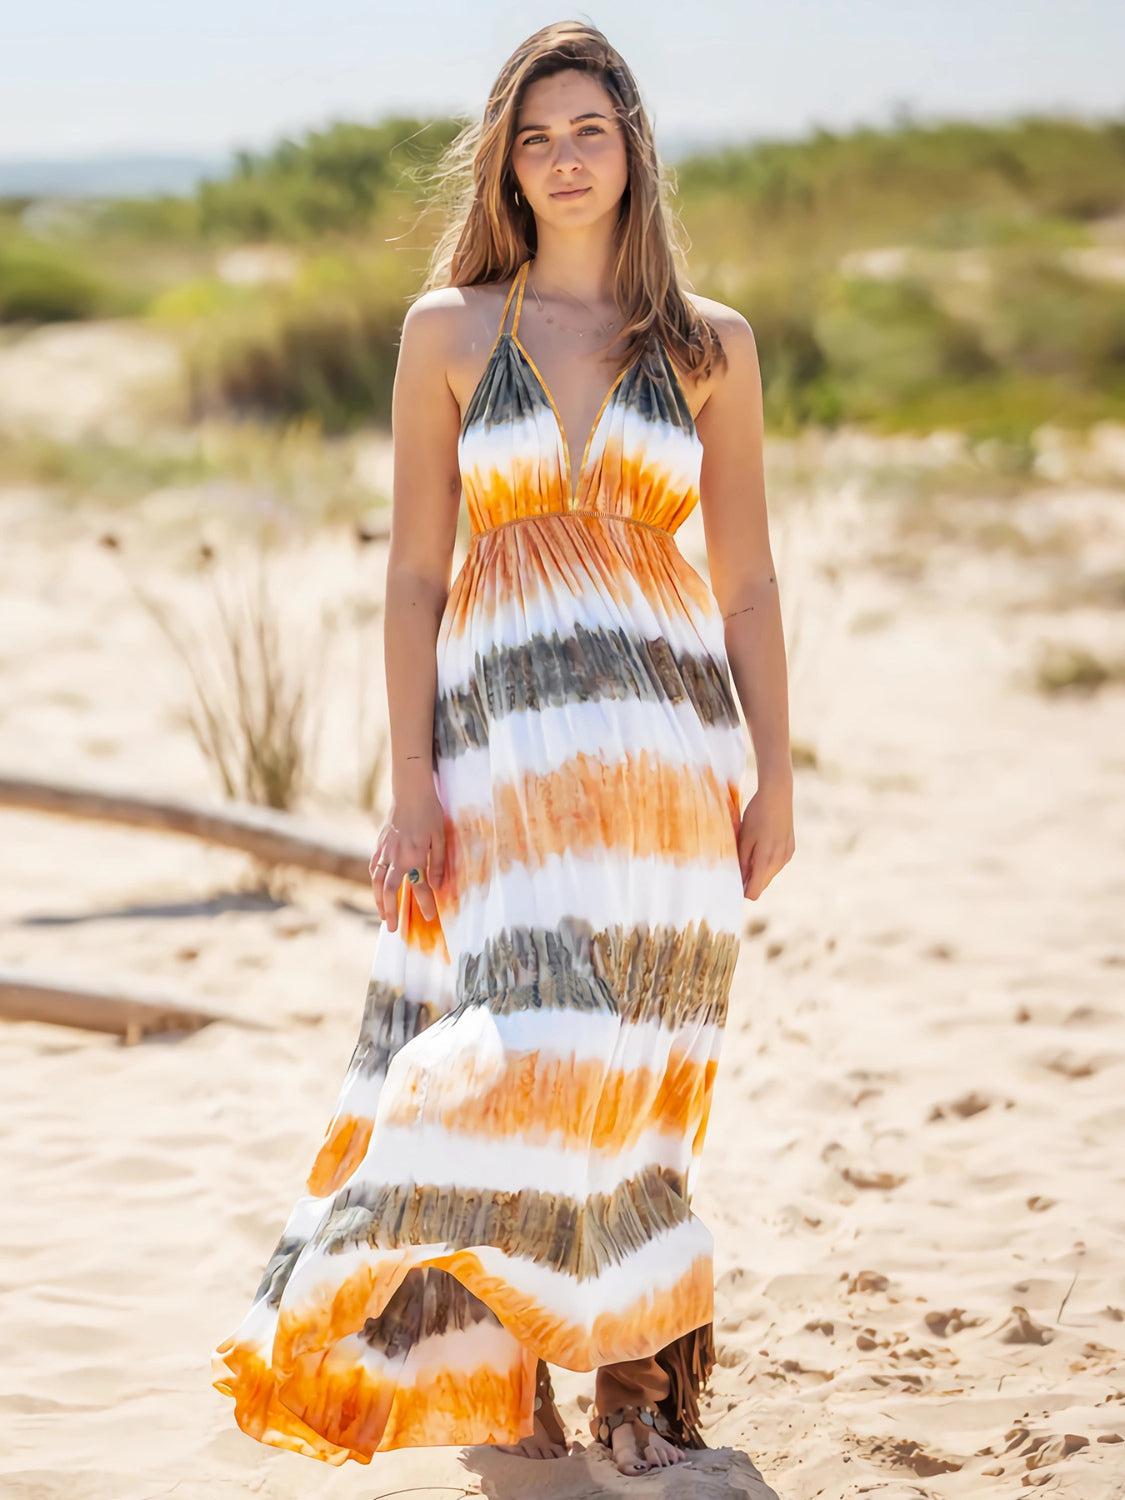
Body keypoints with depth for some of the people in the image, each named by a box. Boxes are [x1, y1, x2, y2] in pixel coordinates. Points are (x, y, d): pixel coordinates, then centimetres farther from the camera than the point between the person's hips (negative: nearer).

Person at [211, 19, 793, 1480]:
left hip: (670, 731, 1)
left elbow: (748, 578, 9)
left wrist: (775, 774, 4)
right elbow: (414, 574, 4)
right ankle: (506, 1359, 5)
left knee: (642, 1062, 2)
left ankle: (641, 1369, 15)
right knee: (536, 1040, -12)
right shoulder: (450, 331, 6)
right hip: (507, 736, -1)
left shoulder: (712, 345, 8)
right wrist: (411, 782, -2)